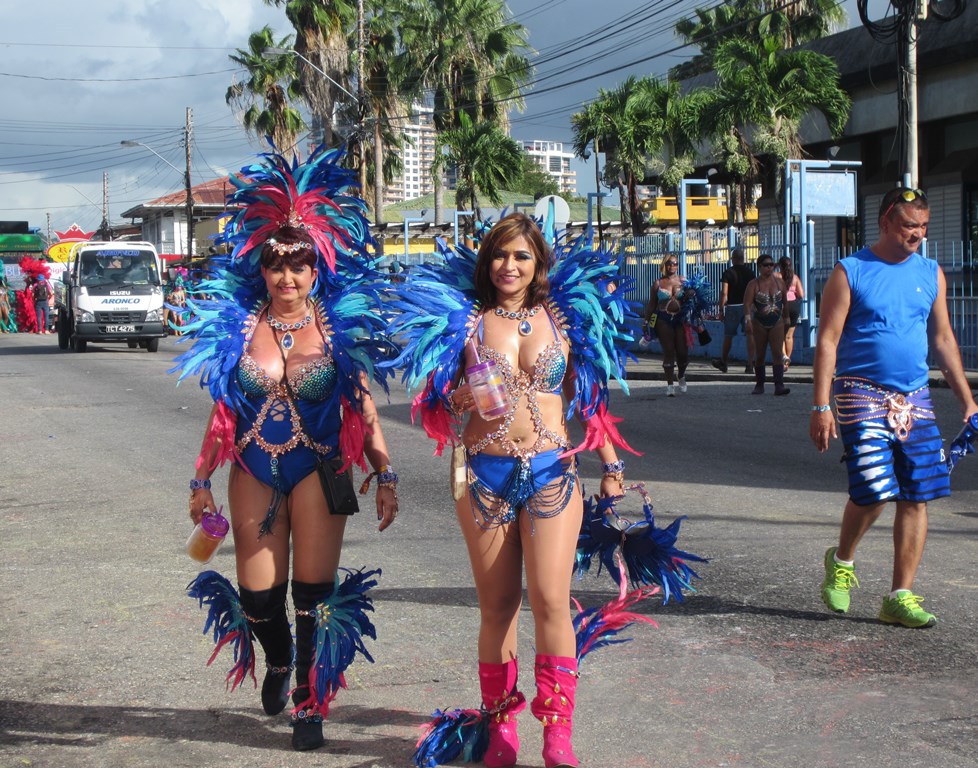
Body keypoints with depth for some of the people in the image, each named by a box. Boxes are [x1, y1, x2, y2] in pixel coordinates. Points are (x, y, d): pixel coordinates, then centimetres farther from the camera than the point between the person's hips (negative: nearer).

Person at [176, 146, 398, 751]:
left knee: (314, 593, -2)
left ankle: (310, 703, 15)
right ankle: (278, 661, 38)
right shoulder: (237, 326, 1)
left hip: (318, 469, -2)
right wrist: (202, 479, 7)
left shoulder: (340, 326, -3)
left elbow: (364, 409, 0)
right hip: (254, 470, 2)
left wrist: (385, 475, -3)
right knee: (258, 594, 4)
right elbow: (222, 410, 7)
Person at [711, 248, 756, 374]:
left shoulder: (728, 273, -5)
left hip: (732, 306, -2)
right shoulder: (750, 272, 5)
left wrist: (721, 309, -7)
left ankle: (723, 363, 26)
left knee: (728, 335, 11)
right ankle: (750, 364, -11)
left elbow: (724, 293, -11)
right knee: (750, 334, -3)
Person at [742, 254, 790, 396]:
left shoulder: (780, 282, 4)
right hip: (759, 324, -1)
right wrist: (748, 320, -28)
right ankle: (759, 385, 20)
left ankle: (779, 385, -18)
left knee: (778, 353, -12)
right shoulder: (753, 284, -5)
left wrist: (786, 318, 21)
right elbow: (747, 303, -15)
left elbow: (784, 301, 16)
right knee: (759, 355, 7)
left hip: (777, 323, 1)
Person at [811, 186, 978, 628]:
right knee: (872, 491, -14)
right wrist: (821, 406, -13)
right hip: (863, 394, -5)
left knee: (916, 497, 0)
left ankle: (900, 597, 8)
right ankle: (841, 562, 16)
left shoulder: (930, 274, 11)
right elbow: (827, 341, -5)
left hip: (914, 398, 5)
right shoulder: (851, 272, -3)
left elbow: (942, 339, 18)